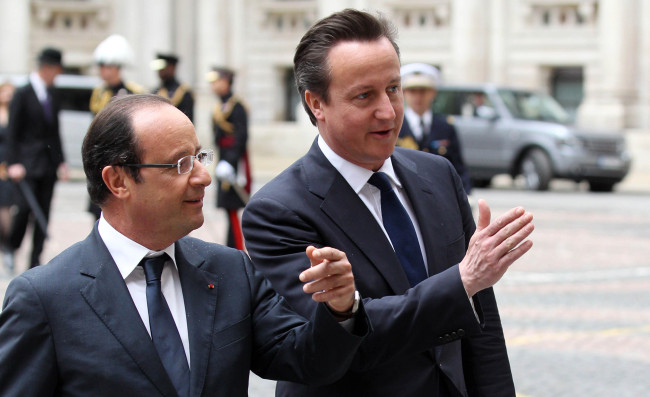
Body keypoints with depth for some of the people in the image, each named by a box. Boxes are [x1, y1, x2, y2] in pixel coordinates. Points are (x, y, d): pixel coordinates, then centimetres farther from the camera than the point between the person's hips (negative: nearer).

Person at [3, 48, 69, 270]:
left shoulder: (52, 94, 12)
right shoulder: (22, 94, -6)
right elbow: (13, 132, -7)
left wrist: (60, 161, 14)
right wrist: (14, 163, -13)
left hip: (48, 163, 6)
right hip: (28, 163, -6)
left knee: (44, 212, 3)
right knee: (25, 208, -11)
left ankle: (35, 261, 6)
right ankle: (11, 248, 12)